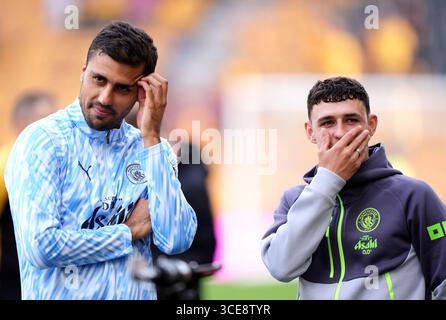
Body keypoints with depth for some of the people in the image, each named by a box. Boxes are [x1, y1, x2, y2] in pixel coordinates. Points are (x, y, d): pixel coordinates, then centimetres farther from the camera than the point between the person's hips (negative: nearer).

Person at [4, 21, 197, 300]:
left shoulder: (151, 149, 8)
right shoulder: (42, 142, -5)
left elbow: (176, 241, -5)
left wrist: (151, 138, -5)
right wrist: (130, 231, -5)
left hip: (139, 293, 3)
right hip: (63, 294, -3)